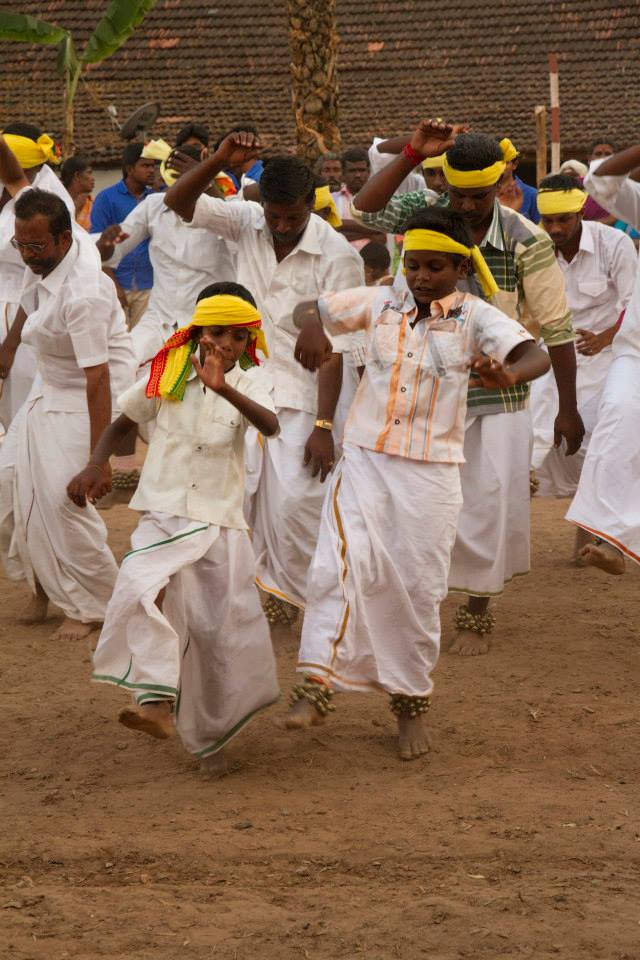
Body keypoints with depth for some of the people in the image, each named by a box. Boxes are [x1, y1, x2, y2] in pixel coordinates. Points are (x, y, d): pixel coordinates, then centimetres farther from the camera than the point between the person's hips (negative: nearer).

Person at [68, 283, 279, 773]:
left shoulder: (247, 388, -2)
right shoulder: (168, 379, 1)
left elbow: (271, 426, -25)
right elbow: (122, 423, 15)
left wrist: (222, 387, -39)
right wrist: (96, 465, -4)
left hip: (222, 522, 0)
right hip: (165, 516, 0)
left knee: (226, 626, 0)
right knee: (144, 589, -28)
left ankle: (210, 734, 20)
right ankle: (157, 702, -34)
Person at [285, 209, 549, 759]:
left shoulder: (476, 318, -5)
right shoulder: (379, 304, 4)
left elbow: (536, 355, -20)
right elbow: (309, 309, 13)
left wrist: (507, 374, -45)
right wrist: (312, 327, -13)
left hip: (431, 471, -1)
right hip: (366, 459, 1)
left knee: (419, 586, 5)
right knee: (343, 564, -13)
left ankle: (411, 703, 20)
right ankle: (317, 684, -9)